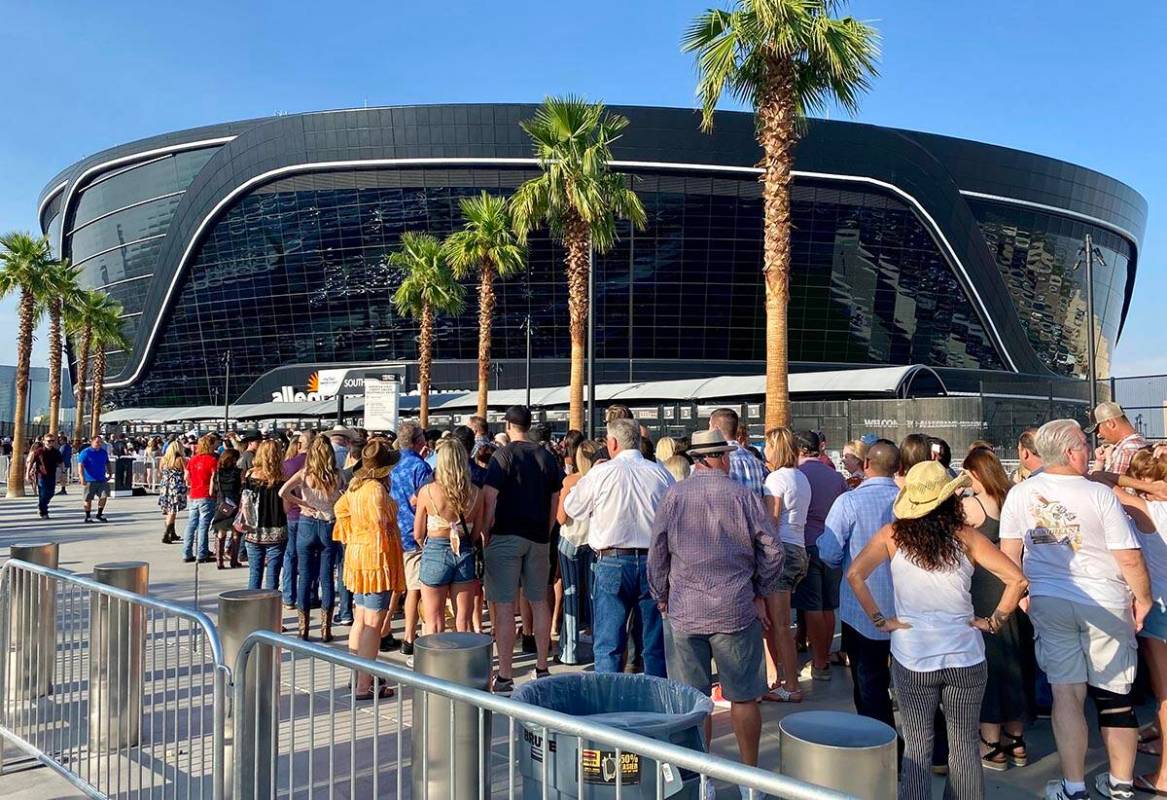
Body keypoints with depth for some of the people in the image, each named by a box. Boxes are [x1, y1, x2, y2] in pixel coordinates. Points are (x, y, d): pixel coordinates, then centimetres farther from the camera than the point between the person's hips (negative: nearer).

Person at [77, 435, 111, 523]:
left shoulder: (104, 452, 10)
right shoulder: (85, 452, -8)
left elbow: (107, 463, 24)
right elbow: (80, 465, -16)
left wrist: (109, 473, 17)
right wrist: (82, 478, -25)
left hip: (102, 479, 5)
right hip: (90, 480, -5)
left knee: (104, 496, -2)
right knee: (88, 499, 3)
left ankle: (99, 514, 14)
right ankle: (87, 517, 15)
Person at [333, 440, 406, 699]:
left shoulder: (355, 485, 9)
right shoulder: (376, 489, -18)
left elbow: (341, 508, 22)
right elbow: (381, 526, -19)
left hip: (356, 553, 10)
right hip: (376, 558, -10)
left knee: (360, 621, 16)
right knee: (373, 624, -5)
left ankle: (357, 676, 25)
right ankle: (364, 686, -2)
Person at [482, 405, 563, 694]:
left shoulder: (503, 456, -8)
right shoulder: (547, 457, 7)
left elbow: (490, 500, -12)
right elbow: (555, 501, 11)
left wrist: (485, 534, -2)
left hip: (506, 537, -5)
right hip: (538, 539, 5)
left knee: (504, 606, -2)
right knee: (539, 602, 15)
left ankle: (504, 677, -1)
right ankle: (542, 668, 23)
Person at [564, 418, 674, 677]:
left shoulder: (601, 473, -6)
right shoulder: (661, 473, 2)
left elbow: (571, 508, 7)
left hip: (612, 561, -3)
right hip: (655, 561, 3)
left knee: (608, 645, 4)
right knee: (656, 645, 12)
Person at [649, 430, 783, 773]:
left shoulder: (673, 496, -2)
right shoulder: (744, 496, -5)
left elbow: (656, 554, 2)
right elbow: (772, 550, -2)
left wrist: (662, 598, 14)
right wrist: (761, 594, 10)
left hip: (683, 612, 1)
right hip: (737, 610, -1)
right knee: (743, 697, 11)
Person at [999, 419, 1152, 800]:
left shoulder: (1020, 494, -3)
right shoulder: (1099, 494, -14)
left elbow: (1009, 553, 4)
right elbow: (1130, 559, -12)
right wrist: (1143, 598, 4)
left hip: (1048, 603, 2)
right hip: (1106, 604, -2)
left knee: (1067, 692, 7)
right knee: (1115, 697, 11)